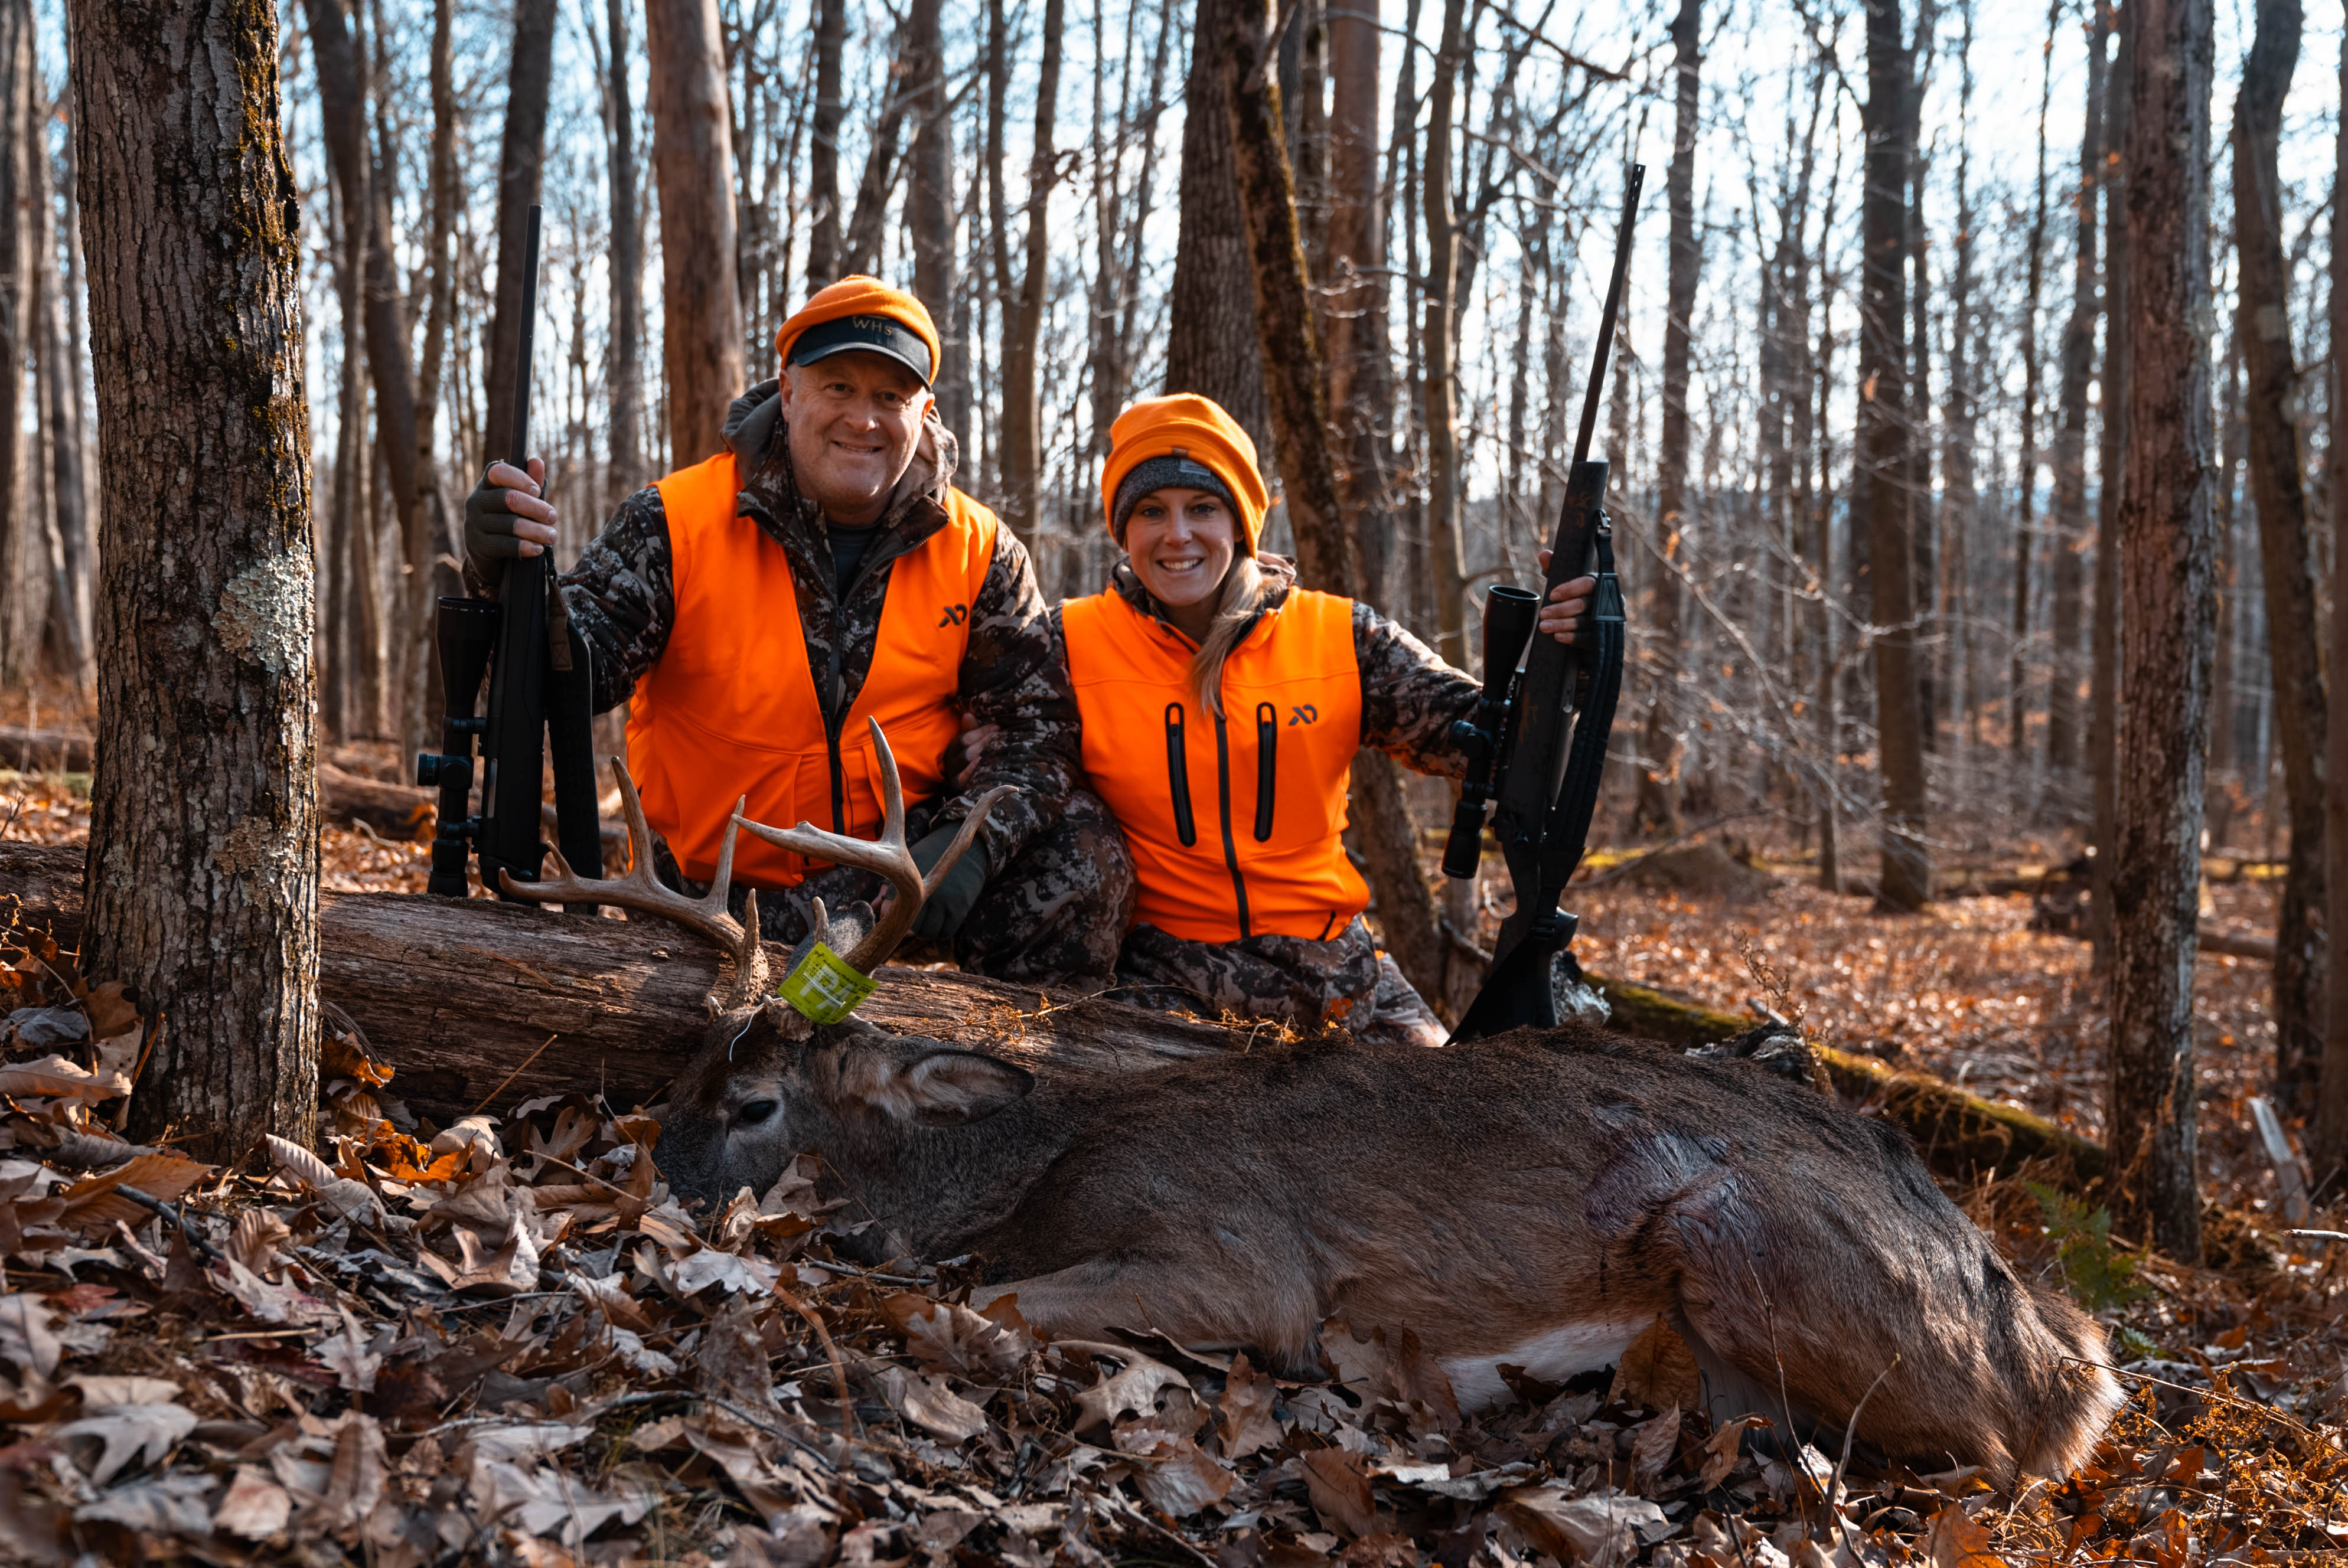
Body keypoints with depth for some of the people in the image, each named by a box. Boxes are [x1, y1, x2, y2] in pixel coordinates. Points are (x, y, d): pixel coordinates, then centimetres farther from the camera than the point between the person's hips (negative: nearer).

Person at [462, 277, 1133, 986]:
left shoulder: (975, 550, 0)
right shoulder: (676, 522, -6)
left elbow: (1039, 722, -3)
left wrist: (971, 842, -23)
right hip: (714, 886, -2)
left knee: (1079, 846, -20)